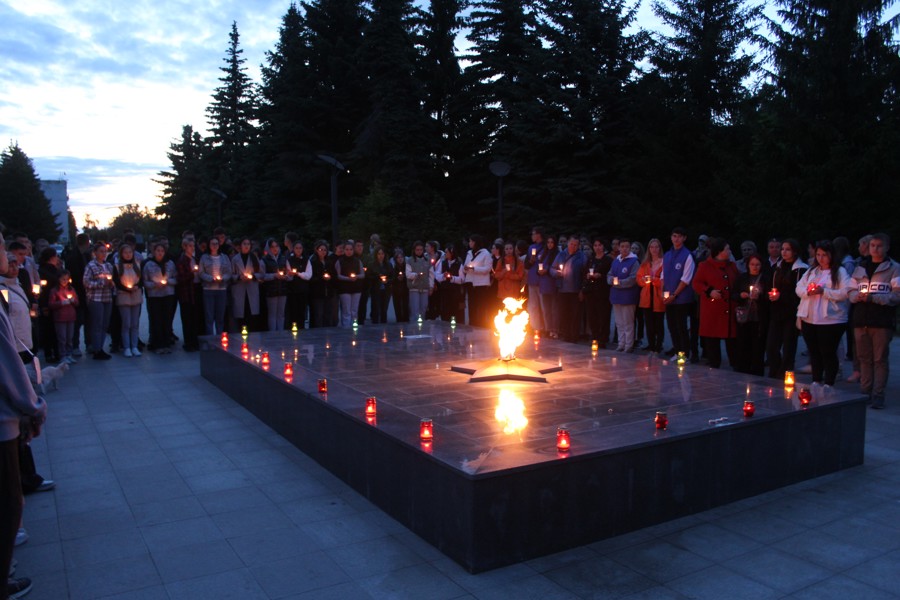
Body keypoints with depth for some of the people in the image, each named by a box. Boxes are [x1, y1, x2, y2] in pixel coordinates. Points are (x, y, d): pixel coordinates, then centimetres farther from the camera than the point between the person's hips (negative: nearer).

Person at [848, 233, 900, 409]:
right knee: (864, 358, 10)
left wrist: (873, 297, -19)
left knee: (880, 359, -1)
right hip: (861, 320, 5)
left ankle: (878, 395, 3)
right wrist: (857, 296, -6)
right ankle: (865, 392, 18)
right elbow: (851, 290, 16)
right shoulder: (860, 268, 16)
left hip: (882, 321, -4)